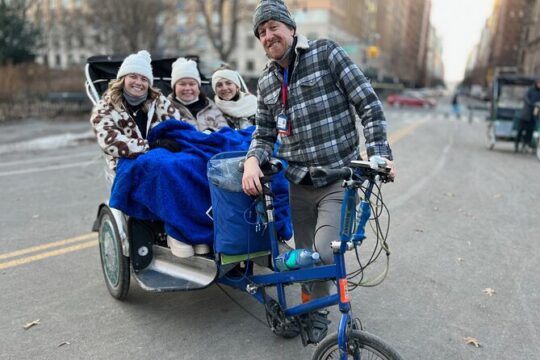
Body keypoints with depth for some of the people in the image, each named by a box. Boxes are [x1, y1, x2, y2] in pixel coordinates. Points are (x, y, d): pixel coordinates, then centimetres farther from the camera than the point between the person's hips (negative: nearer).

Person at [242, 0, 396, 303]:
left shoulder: (327, 53, -4)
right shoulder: (266, 82, 11)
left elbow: (369, 104, -6)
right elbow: (265, 134, 12)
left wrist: (379, 154, -15)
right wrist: (252, 160, -9)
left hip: (339, 180, -4)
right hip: (299, 184, 5)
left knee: (324, 253, -18)